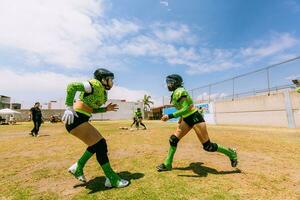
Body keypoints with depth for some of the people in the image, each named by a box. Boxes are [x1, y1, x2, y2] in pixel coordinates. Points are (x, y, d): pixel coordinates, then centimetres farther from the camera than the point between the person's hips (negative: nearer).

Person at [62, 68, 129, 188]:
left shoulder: (102, 92, 15)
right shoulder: (95, 85, -11)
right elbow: (72, 86, -22)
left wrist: (106, 109, 8)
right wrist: (69, 108, -25)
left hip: (81, 120, 10)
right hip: (75, 119, -10)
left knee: (98, 143, 14)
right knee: (100, 144, -9)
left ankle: (77, 168, 28)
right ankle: (112, 179, 3)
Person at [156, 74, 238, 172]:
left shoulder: (179, 92, -18)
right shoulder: (175, 93, 11)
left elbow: (186, 109, -27)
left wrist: (170, 116, -29)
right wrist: (181, 118, 24)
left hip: (195, 118, -9)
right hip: (187, 120, 9)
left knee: (208, 146, -3)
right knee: (173, 139, 5)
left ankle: (230, 153, 22)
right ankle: (167, 164, 17)